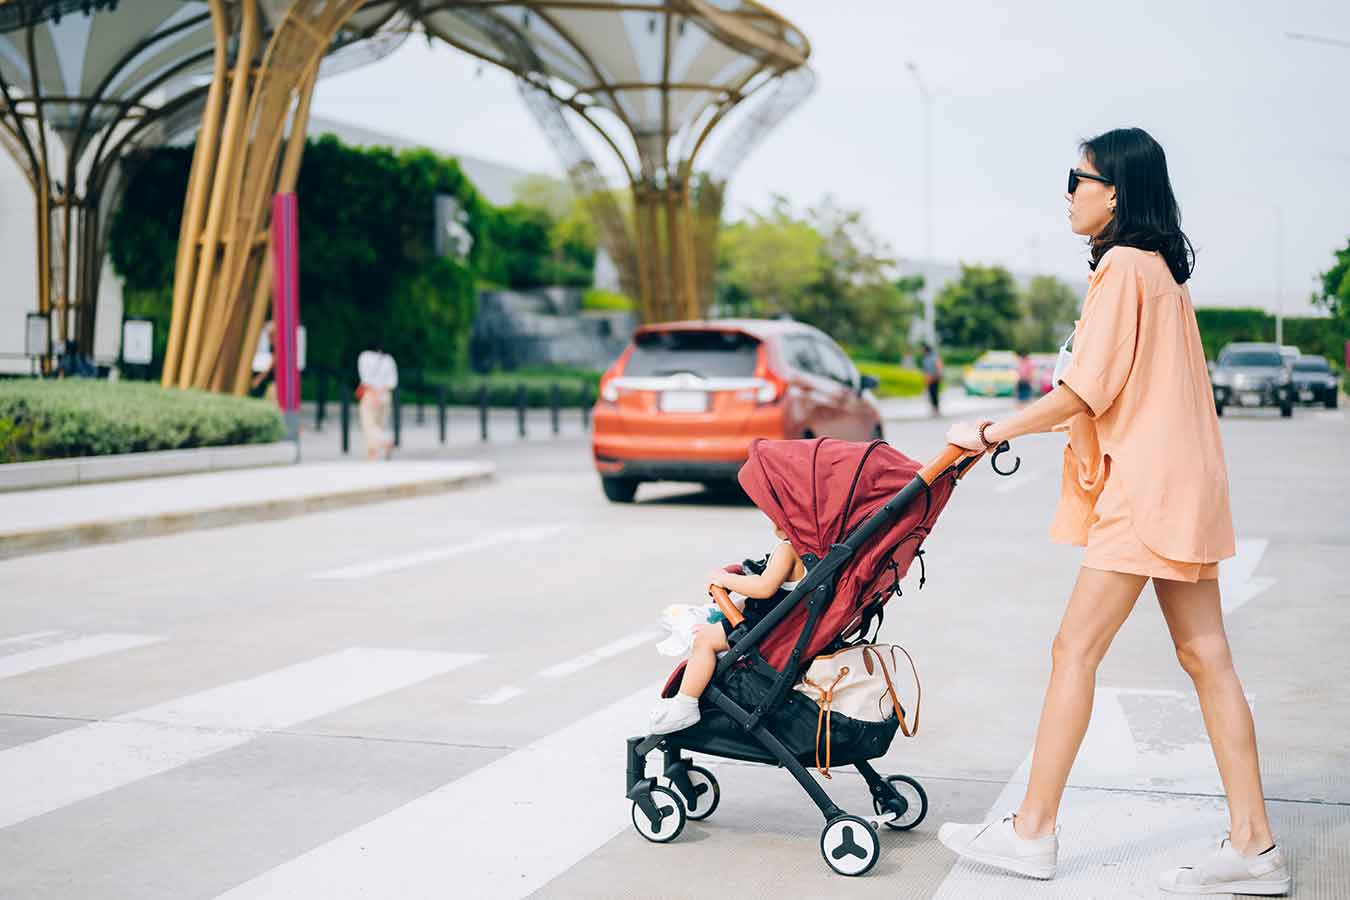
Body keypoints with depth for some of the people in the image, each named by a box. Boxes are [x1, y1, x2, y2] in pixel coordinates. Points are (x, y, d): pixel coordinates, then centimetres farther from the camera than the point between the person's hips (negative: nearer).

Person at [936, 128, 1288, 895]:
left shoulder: (1123, 267, -12)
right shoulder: (1163, 269, 17)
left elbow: (1084, 392, -16)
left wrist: (990, 434, -8)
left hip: (1145, 490, -10)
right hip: (1180, 486, 10)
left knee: (1076, 650, -5)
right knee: (1206, 657, 6)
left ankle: (1032, 833, 0)